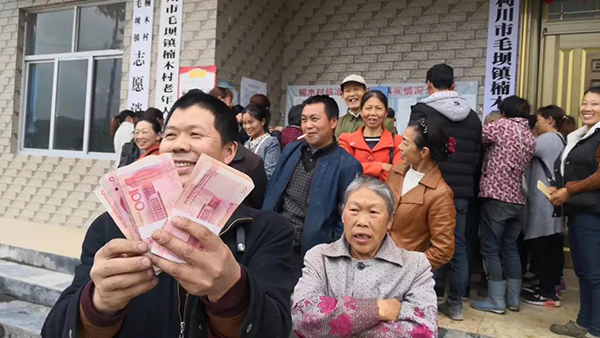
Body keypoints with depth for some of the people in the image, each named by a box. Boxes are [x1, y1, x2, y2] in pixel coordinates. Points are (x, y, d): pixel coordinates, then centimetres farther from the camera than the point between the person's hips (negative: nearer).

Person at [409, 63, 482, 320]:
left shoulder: (422, 112, -8)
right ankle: (456, 303, 19)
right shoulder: (472, 117, 11)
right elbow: (478, 158, 14)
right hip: (462, 192, 5)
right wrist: (471, 191, 19)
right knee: (458, 245, 11)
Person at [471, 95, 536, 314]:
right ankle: (513, 299, 19)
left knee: (490, 249, 0)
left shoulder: (503, 126, -6)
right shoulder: (531, 137, 14)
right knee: (510, 248, 14)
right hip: (517, 200, 7)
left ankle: (496, 300, 3)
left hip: (496, 197, -7)